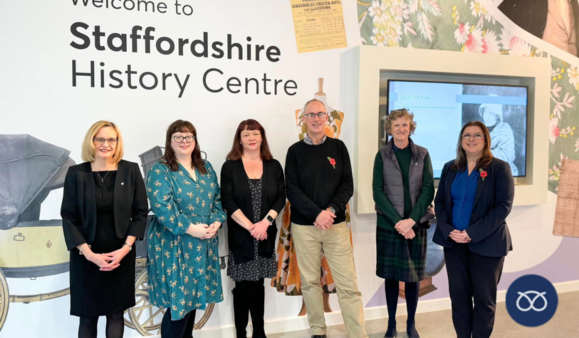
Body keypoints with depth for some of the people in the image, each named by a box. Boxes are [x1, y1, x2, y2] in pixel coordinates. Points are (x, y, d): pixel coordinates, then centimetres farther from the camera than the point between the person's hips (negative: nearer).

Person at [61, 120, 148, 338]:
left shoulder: (131, 170, -1)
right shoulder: (76, 173, -3)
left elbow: (140, 212, -1)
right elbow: (68, 218, -4)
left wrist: (125, 248, -11)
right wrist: (89, 253, -14)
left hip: (121, 254, 1)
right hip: (86, 256, 0)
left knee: (116, 312, 11)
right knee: (88, 316, 8)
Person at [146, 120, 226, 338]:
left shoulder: (206, 168, 11)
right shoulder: (160, 171, -8)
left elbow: (217, 199, 11)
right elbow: (162, 207, -18)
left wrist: (216, 222, -7)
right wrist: (190, 229, -22)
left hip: (203, 244, 6)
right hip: (174, 244, -6)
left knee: (194, 295, 15)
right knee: (178, 298, -2)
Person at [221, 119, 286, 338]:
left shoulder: (273, 166, 6)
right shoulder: (230, 167, -1)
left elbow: (281, 198, 1)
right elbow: (227, 201, -8)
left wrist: (265, 222, -14)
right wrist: (250, 226, -15)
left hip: (265, 235, 2)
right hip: (240, 236, -2)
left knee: (259, 284, 11)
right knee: (242, 285, 5)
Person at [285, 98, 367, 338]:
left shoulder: (338, 147, 7)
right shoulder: (295, 151, 3)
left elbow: (347, 185, 2)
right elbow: (292, 190, -5)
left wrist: (332, 210, -14)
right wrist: (317, 214, -16)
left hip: (336, 225, 1)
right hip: (304, 226, 0)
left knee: (348, 283, 0)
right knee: (310, 282, 8)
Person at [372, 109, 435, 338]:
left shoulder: (422, 154, 4)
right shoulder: (382, 155, 1)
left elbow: (428, 189, -2)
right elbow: (378, 191, -4)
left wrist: (412, 220, -13)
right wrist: (397, 220, -13)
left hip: (416, 224, 1)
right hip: (389, 224, 0)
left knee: (412, 276, 7)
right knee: (391, 275, 6)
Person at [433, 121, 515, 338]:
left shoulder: (499, 168, -4)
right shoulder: (450, 168, 8)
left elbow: (503, 206, -12)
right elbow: (439, 201, 7)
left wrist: (473, 233, -18)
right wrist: (448, 230, -11)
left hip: (486, 243, -3)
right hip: (453, 242, 4)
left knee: (484, 297, 7)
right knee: (458, 294, 9)